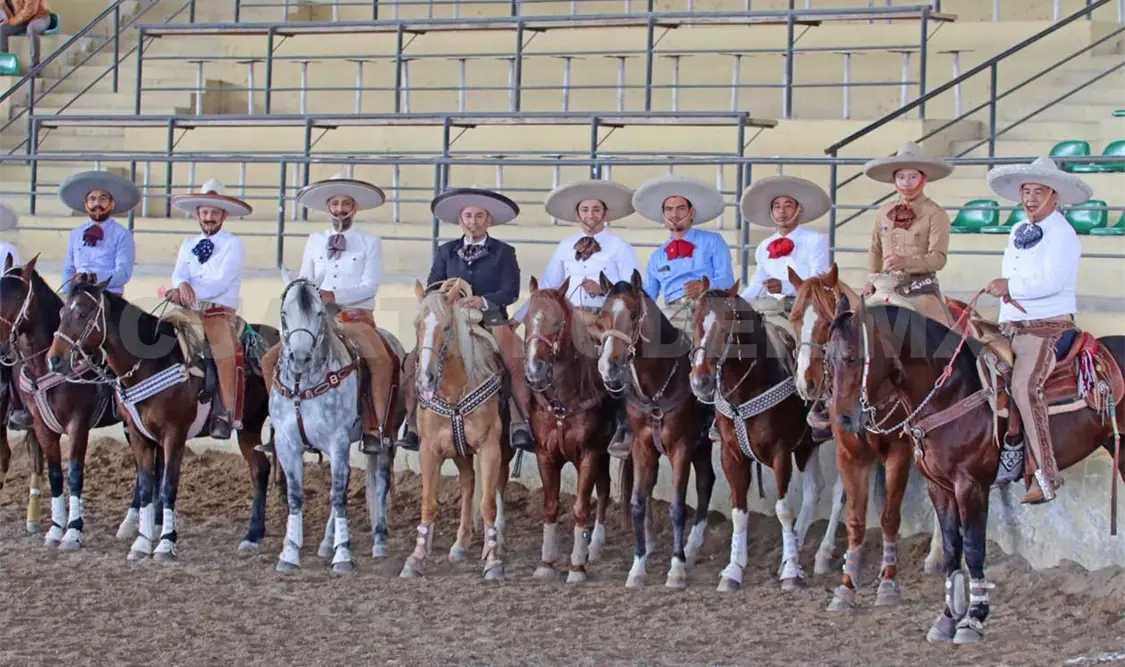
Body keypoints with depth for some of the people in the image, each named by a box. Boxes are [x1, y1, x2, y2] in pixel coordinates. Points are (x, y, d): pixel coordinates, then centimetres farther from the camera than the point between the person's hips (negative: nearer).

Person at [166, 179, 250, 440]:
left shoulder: (233, 245, 3)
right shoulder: (188, 245, 21)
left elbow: (222, 283, -10)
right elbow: (178, 275, 5)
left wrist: (191, 290, -21)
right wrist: (183, 286, -20)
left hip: (221, 312, -5)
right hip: (189, 311, 5)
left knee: (225, 350, -35)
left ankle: (226, 414, -31)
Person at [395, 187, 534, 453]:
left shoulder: (503, 253, 7)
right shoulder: (446, 252, 15)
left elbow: (510, 291, -5)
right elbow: (431, 288, 9)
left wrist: (483, 300, -24)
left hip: (491, 321, -2)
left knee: (517, 363, -28)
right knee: (413, 363, -18)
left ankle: (521, 426, -28)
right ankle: (413, 426, -13)